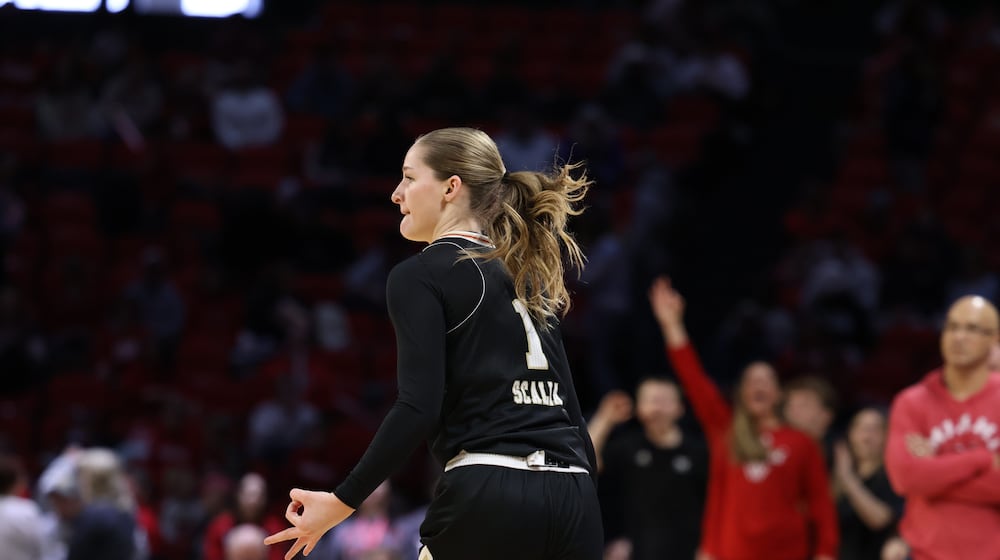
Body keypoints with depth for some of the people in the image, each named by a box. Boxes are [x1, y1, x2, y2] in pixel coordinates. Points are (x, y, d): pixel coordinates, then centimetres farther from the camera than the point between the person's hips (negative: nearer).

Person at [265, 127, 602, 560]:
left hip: (490, 498, -6)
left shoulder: (419, 276, 1)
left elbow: (419, 410, -11)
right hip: (572, 501, 6)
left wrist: (342, 503, -7)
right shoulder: (527, 277, 22)